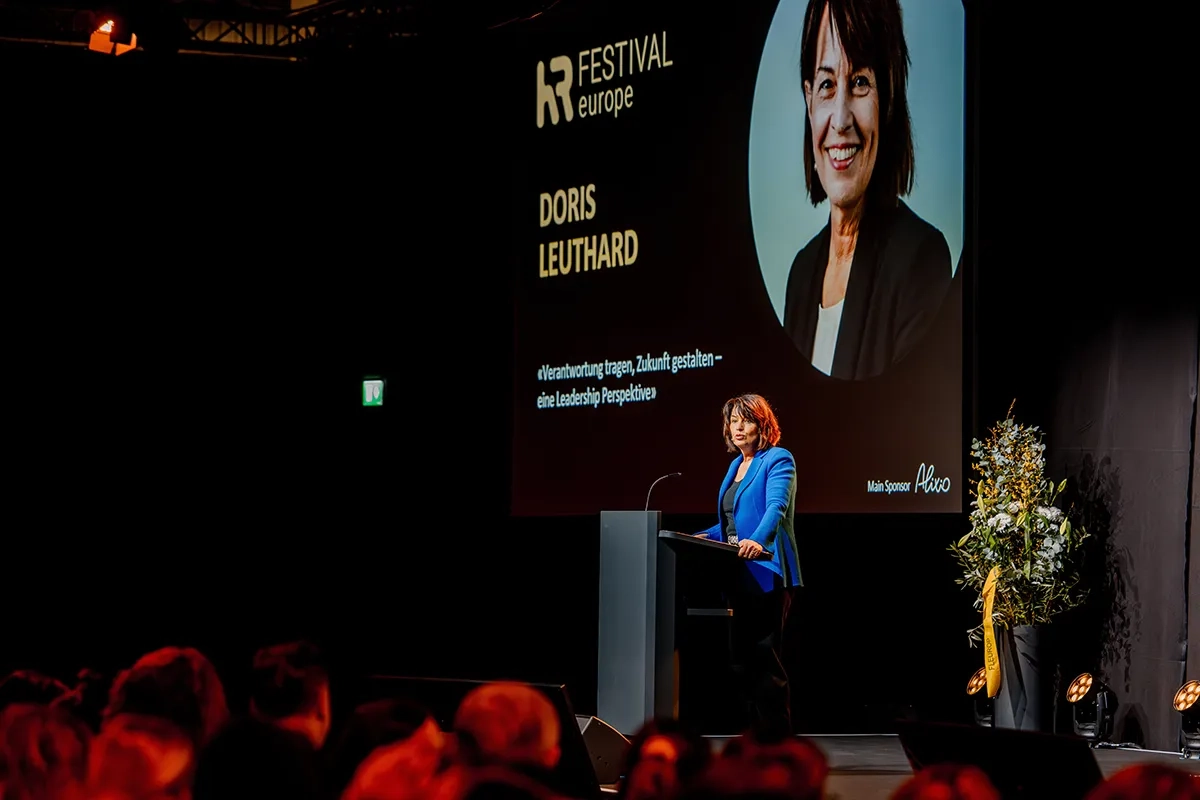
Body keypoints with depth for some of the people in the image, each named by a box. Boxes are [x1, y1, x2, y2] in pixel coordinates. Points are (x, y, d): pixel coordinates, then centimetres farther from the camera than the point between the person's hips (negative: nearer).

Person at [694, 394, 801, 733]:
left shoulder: (778, 461, -7)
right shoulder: (736, 465, 19)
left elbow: (776, 507, -24)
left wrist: (757, 542, -41)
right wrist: (705, 537, 8)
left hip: (766, 575, -9)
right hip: (738, 576, 9)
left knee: (764, 658, -9)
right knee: (742, 660, 8)